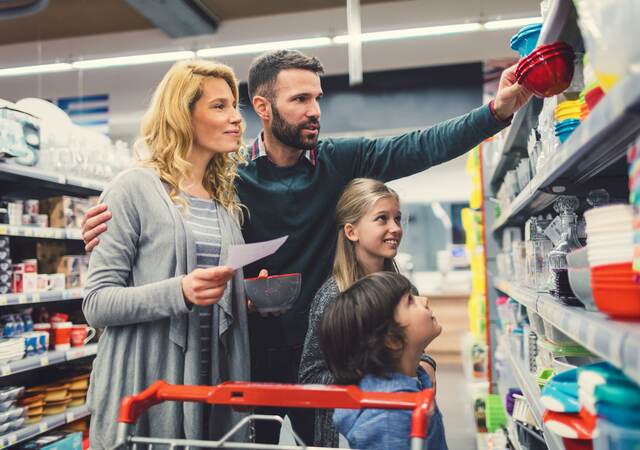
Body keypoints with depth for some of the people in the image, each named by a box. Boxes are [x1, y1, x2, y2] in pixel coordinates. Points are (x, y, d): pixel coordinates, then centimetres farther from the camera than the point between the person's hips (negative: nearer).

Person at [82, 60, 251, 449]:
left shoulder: (226, 199, 11)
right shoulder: (134, 188, -8)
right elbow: (97, 303, -11)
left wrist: (254, 295, -1)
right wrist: (179, 292, -25)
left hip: (214, 382, 6)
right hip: (145, 387, -5)